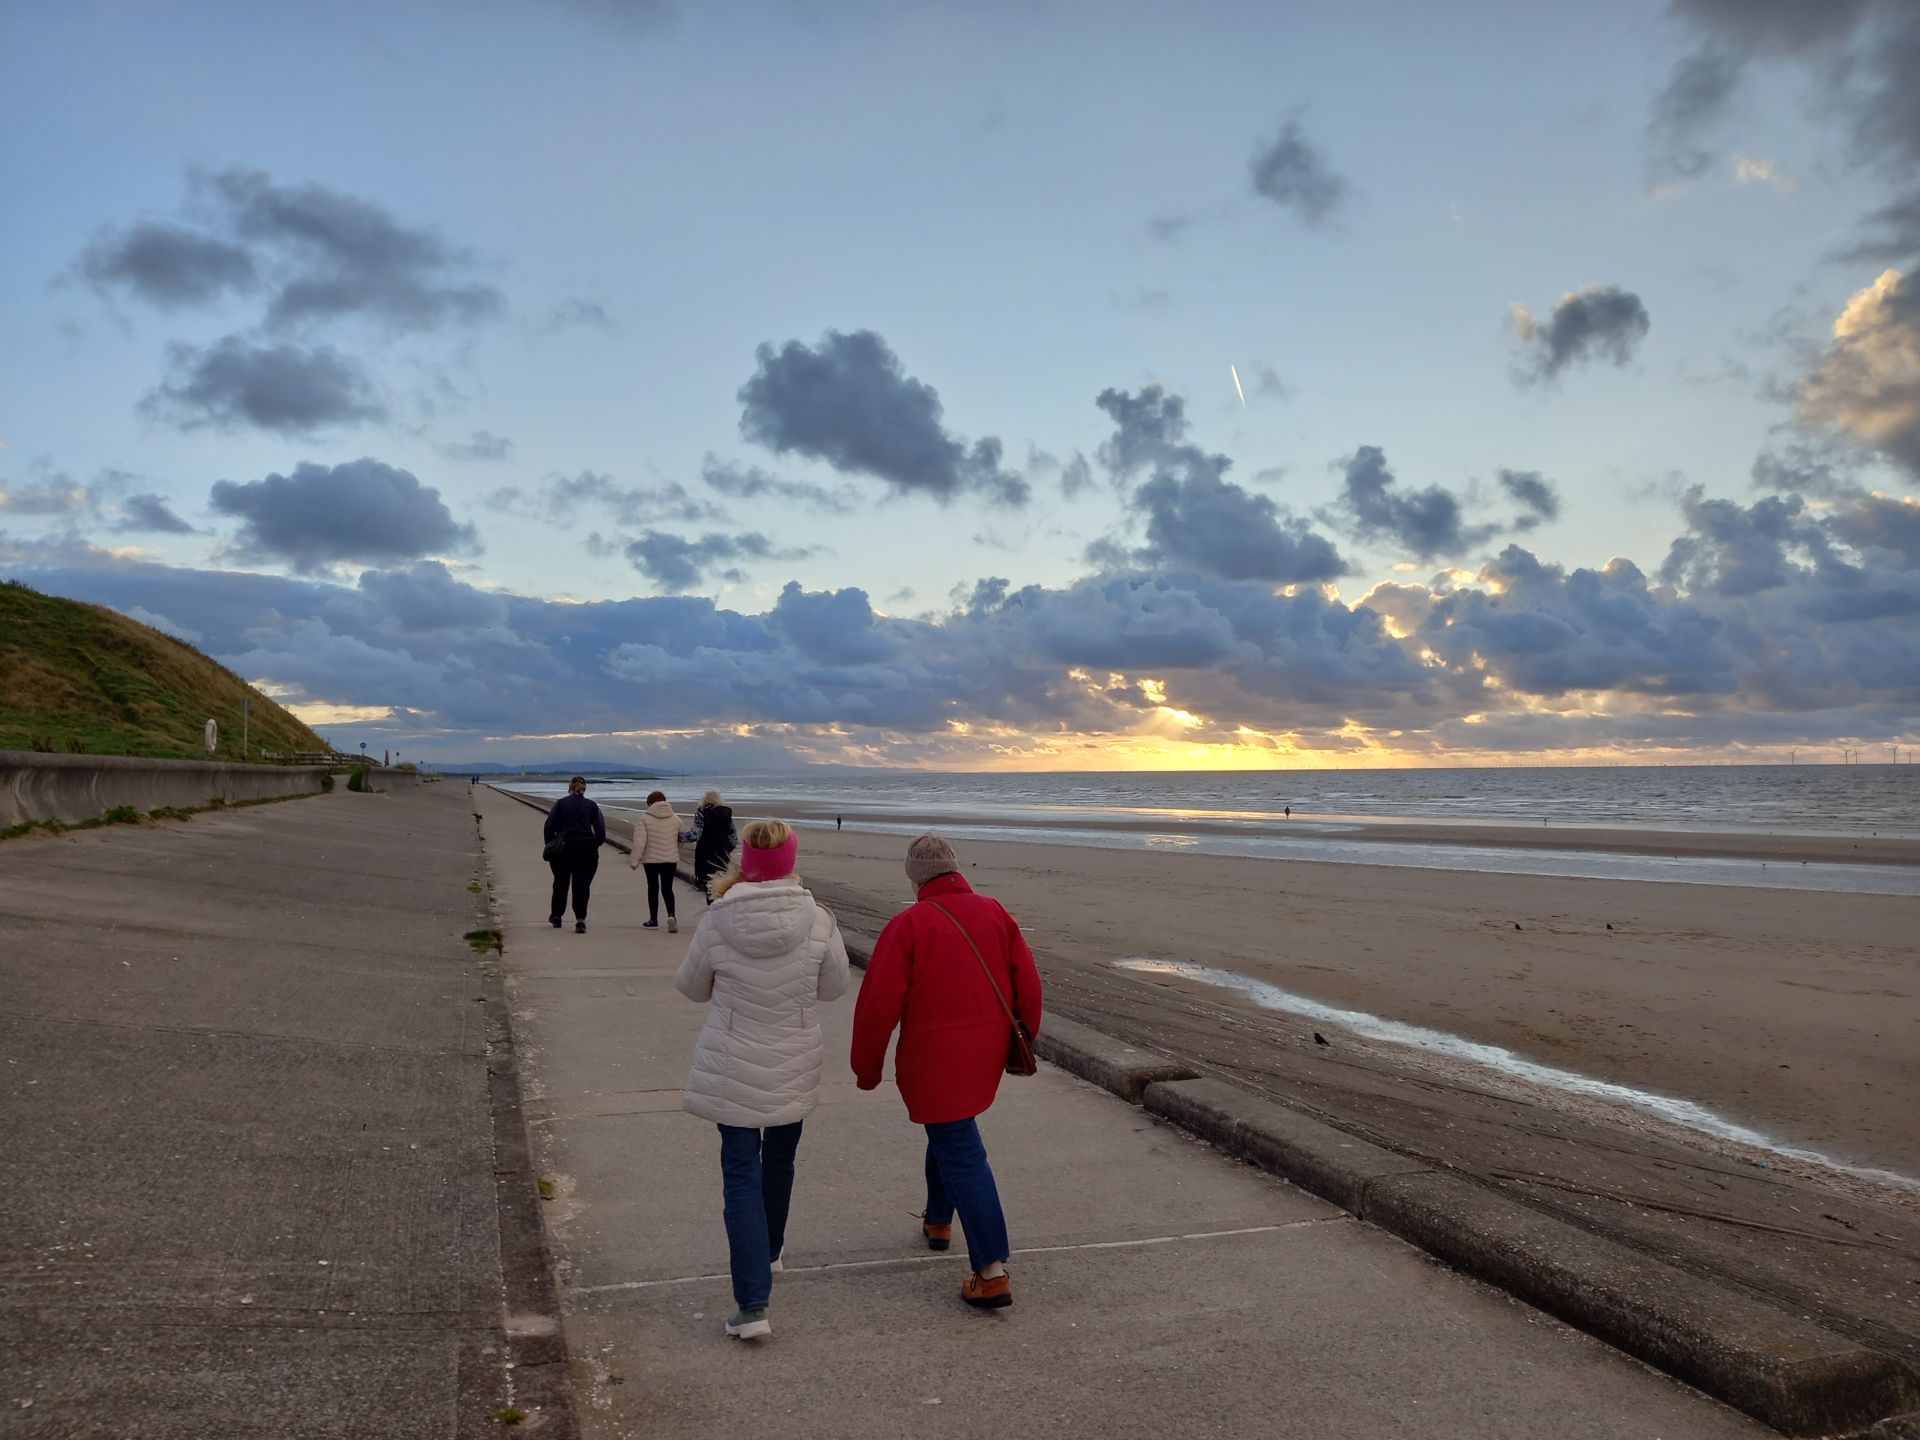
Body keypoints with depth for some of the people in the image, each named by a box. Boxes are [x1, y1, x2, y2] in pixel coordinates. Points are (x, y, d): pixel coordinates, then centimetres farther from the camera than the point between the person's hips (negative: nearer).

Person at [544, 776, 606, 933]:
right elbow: (601, 830, -2)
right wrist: (595, 846, 10)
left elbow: (549, 826, -4)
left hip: (564, 848, 1)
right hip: (586, 849, 0)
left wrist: (550, 846, 4)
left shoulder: (560, 803, 3)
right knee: (582, 885, 1)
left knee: (561, 883, 17)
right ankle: (580, 919, -11)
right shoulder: (591, 805, 4)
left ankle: (556, 916, 30)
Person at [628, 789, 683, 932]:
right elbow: (680, 840, 8)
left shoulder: (645, 818, -10)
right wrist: (678, 859, 20)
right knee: (667, 888, 8)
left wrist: (635, 860, -7)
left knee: (653, 888, 11)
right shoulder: (675, 819, 2)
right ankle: (671, 915, -14)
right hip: (671, 859, 2)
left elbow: (640, 841, -14)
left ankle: (653, 920, 19)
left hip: (651, 859, -2)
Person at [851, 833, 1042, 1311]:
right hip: (987, 1054, 6)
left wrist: (867, 1068, -2)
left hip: (934, 1059, -6)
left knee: (962, 1155, -3)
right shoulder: (994, 912, 1)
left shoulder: (908, 925, -12)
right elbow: (1028, 985, 3)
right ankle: (938, 1221, 44)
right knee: (950, 1132, 28)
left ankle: (992, 1273, -6)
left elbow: (879, 1003, -14)